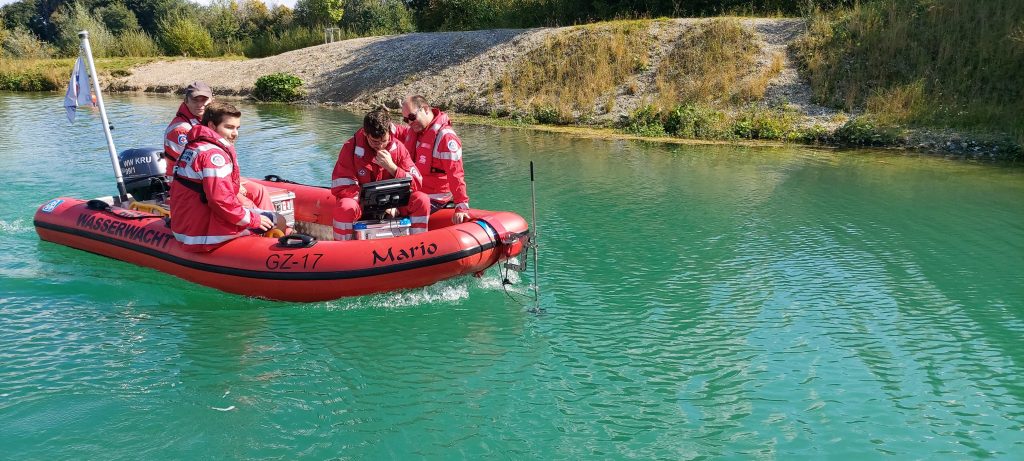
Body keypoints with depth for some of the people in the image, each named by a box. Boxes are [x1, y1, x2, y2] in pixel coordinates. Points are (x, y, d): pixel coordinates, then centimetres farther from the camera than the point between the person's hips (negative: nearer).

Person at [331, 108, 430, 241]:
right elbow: (340, 187, -17)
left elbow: (416, 184, -9)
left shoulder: (398, 147, -6)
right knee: (345, 207, -36)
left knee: (422, 200, -21)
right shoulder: (351, 148, -13)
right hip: (362, 204, -2)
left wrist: (392, 167, -25)